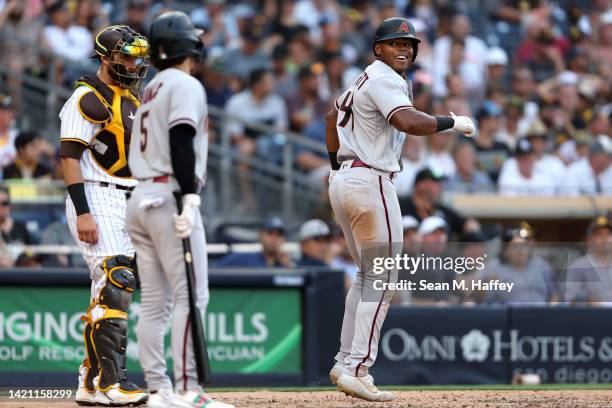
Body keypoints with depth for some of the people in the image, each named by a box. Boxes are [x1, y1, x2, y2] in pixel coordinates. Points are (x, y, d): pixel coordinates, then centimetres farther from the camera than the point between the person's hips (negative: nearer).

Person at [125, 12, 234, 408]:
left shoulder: (151, 89, 21)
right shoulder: (185, 85, -5)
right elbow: (181, 144, -17)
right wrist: (189, 199, -22)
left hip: (140, 199, 9)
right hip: (169, 197, -9)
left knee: (155, 302, 7)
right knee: (191, 296, -11)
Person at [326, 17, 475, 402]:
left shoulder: (364, 80, 19)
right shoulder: (384, 80, -12)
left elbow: (334, 115, 35)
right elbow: (408, 121, -29)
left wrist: (337, 165, 35)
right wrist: (453, 122, -17)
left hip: (343, 181, 10)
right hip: (370, 182, -10)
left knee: (368, 276, 18)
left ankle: (345, 364, 17)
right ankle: (357, 370, -13)